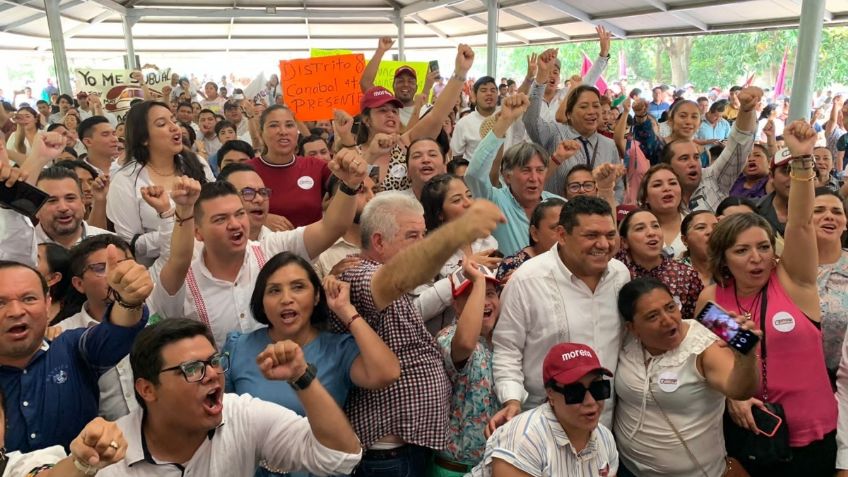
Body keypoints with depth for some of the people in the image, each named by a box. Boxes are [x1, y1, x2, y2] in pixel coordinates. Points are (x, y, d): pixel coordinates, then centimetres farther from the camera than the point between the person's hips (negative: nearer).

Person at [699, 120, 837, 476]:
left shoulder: (791, 281, -8)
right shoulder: (712, 297, -6)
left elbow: (800, 224, -22)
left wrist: (802, 159, -30)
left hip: (810, 435, -1)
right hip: (746, 432, 1)